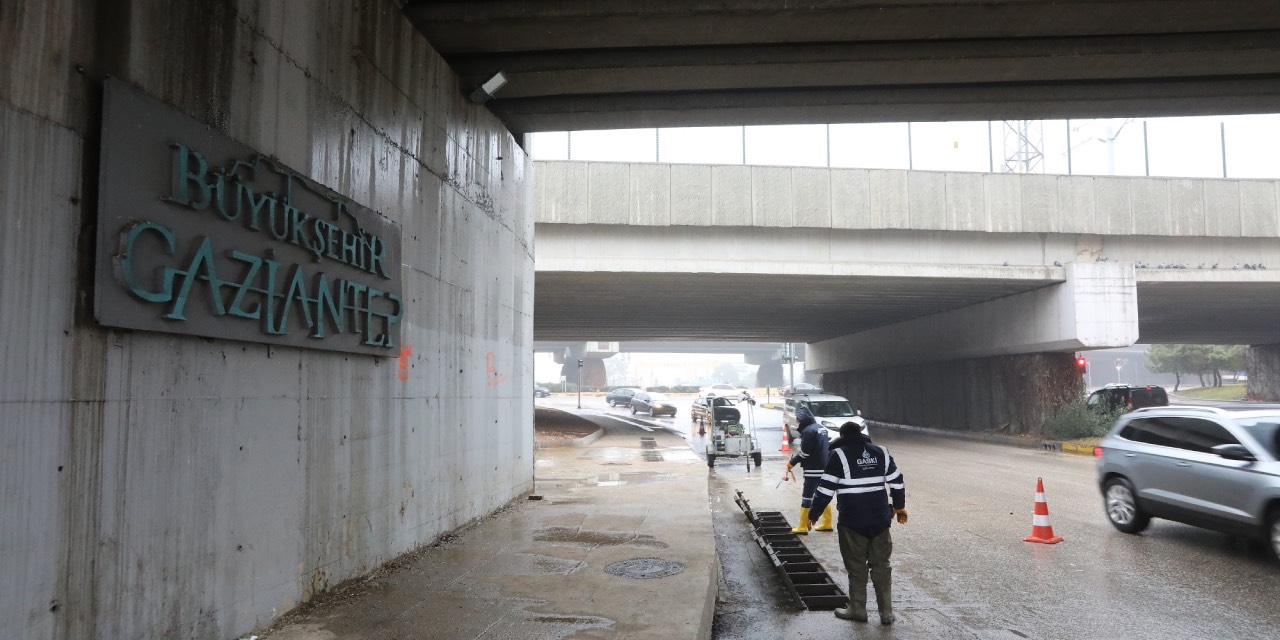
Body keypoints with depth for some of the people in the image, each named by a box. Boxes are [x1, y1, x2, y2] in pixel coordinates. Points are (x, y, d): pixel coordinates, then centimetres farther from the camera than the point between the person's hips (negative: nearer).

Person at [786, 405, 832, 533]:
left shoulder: (808, 431, -19)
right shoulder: (821, 427, 11)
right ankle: (827, 523, 23)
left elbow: (804, 452, -18)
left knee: (807, 497, -3)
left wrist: (792, 462, -2)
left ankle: (803, 527, 1)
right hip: (824, 468, 9)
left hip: (813, 470, -9)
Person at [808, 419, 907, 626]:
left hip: (852, 521, -4)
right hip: (880, 520, 5)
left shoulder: (839, 454, -7)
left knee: (857, 566, 7)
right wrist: (900, 507, 27)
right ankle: (886, 612, 15)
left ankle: (857, 610, 15)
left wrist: (813, 514, -2)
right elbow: (897, 482, 12)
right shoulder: (880, 452, 8)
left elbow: (826, 489, -10)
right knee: (881, 565, 12)